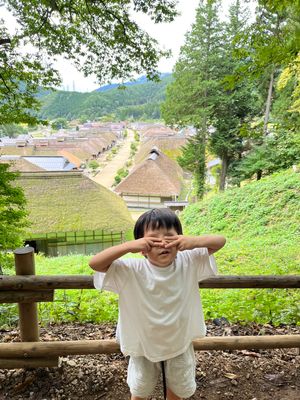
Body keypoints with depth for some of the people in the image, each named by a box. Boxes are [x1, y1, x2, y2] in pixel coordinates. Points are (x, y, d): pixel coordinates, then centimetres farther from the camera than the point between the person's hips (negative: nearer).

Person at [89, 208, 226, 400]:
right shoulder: (132, 270, -26)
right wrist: (129, 246, -44)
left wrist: (193, 241, -37)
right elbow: (95, 263, -33)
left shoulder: (188, 262, -20)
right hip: (144, 344, -1)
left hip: (180, 342, 2)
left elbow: (220, 241, -17)